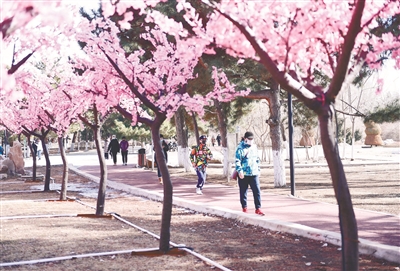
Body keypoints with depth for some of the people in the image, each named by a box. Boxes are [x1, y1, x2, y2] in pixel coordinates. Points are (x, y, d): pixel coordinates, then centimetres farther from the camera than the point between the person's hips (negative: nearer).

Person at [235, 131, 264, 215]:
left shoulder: (254, 147, 12)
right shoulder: (240, 148, -8)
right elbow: (237, 160, -13)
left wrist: (258, 169, 18)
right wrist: (239, 170, -21)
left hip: (254, 174, 5)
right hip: (243, 174, -4)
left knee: (257, 191, -3)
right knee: (243, 192, 6)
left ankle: (258, 208, 2)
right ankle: (244, 208, 18)